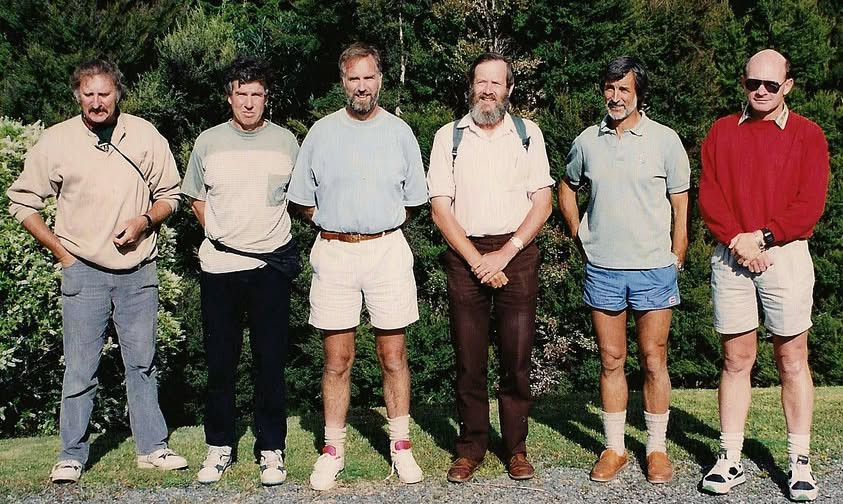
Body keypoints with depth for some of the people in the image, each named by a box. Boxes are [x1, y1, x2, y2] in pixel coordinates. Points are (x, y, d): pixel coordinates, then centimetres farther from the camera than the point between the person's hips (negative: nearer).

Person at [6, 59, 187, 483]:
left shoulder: (145, 136, 2)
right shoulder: (56, 141, -1)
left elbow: (169, 194, 11)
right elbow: (22, 201, 6)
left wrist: (143, 221, -8)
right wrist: (59, 249, 0)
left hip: (139, 272, 2)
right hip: (83, 272, -1)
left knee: (142, 364, 10)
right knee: (80, 369, 1)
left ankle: (152, 447, 19)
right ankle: (71, 456, 12)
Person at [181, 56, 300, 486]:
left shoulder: (286, 142, 4)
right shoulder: (208, 142, 5)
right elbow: (196, 199, 16)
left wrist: (263, 232, 10)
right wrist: (222, 234, 9)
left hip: (272, 264, -1)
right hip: (218, 265, 1)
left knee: (270, 360, 3)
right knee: (220, 361, 7)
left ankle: (271, 449, 12)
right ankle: (219, 446, 19)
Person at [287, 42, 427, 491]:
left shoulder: (399, 132, 6)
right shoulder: (321, 132, 6)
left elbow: (413, 200, 13)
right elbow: (302, 200, 11)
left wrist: (379, 223, 6)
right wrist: (335, 223, 4)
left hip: (386, 249, 0)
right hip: (334, 252, 0)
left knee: (393, 356, 4)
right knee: (337, 359, 4)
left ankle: (401, 446, 15)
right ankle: (332, 450, 14)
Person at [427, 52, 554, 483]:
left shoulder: (528, 134, 8)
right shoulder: (448, 137, 6)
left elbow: (542, 203, 3)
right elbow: (440, 208, 1)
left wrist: (505, 253, -9)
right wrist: (477, 260, -8)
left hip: (518, 254, 0)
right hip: (465, 256, 0)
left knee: (517, 358, 0)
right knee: (469, 358, 2)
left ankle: (516, 448, 12)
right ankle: (471, 447, 14)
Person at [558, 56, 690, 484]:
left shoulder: (665, 140, -1)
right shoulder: (587, 141, 6)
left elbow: (681, 207, 1)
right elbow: (567, 188, 23)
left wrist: (675, 263, -1)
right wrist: (579, 236, 14)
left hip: (653, 270, -2)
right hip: (602, 269, 2)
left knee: (654, 360, 4)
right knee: (611, 361, 8)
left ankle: (657, 448, 16)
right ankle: (614, 448, 18)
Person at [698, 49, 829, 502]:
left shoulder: (807, 135, 4)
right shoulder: (722, 133, 10)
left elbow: (810, 204, -5)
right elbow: (708, 197, 2)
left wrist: (762, 235, -14)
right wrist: (737, 241, -11)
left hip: (785, 254, -1)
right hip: (731, 257, 2)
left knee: (791, 358, 2)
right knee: (735, 359, 5)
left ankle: (800, 462, 9)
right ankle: (730, 460, 9)